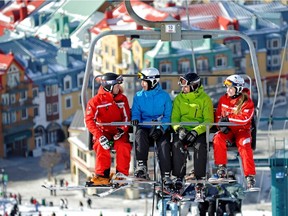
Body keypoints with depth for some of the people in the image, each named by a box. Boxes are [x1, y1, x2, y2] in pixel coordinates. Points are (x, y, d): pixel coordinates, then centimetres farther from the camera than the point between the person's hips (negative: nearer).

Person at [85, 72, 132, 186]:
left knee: (123, 146, -28)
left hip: (118, 132, 2)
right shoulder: (95, 101, -9)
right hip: (103, 131, -2)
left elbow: (127, 117, 8)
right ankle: (102, 176, -25)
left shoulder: (122, 99, 4)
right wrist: (99, 136, -27)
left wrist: (122, 130, -12)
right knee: (102, 147, -32)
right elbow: (89, 120, -15)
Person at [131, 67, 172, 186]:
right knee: (140, 135, -33)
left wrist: (160, 129, -17)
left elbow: (168, 116, 0)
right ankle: (141, 166, -36)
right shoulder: (138, 96, 12)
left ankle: (166, 175, -27)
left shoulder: (164, 96, 5)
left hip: (161, 130, -1)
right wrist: (135, 119, -19)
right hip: (145, 127, 2)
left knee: (164, 144, -30)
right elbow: (136, 112, 7)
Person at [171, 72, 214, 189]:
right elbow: (174, 118, 7)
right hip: (183, 130, 2)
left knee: (200, 146, -32)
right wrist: (179, 129, -15)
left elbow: (209, 120, -4)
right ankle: (179, 177, -25)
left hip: (199, 131, -2)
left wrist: (196, 131, -20)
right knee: (177, 145, -29)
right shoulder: (179, 99, 11)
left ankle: (198, 176, -23)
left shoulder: (205, 99, 1)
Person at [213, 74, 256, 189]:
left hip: (242, 131, -3)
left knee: (244, 145, -32)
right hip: (227, 131, 3)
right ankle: (221, 167, -22)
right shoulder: (223, 100, 9)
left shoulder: (247, 102, -6)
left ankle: (250, 176, -32)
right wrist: (221, 125, -10)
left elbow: (244, 119, -19)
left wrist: (228, 118, -17)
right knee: (218, 138, -29)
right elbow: (218, 116, 10)